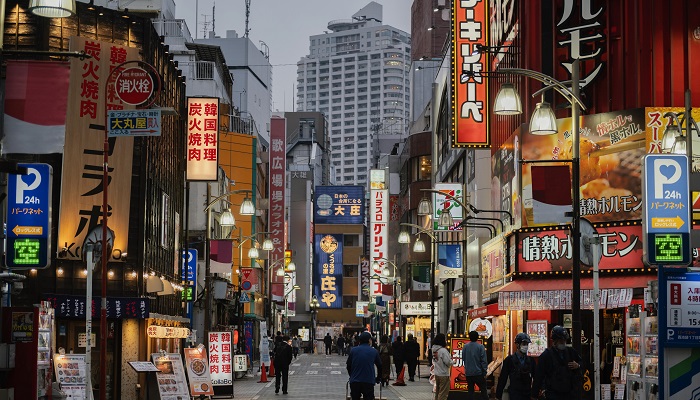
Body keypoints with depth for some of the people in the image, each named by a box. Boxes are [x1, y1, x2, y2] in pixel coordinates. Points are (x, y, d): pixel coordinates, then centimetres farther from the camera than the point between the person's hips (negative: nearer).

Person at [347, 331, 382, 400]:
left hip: (355, 381, 1)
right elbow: (379, 366, 10)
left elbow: (348, 365, 9)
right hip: (369, 381, -1)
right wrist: (378, 378, 25)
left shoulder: (353, 350, 2)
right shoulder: (374, 352, 1)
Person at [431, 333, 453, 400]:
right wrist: (451, 359, 2)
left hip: (436, 374, 8)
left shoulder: (434, 349, 4)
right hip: (444, 375, -8)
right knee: (443, 394, -2)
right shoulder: (443, 350, -20)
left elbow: (433, 362, 9)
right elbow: (448, 363, -20)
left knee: (437, 392, 19)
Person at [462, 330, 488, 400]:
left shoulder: (465, 347, 1)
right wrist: (484, 372, -5)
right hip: (478, 373, -4)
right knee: (483, 390, 4)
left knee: (470, 391, 9)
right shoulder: (480, 347, -11)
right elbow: (483, 360, -11)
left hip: (468, 373, 4)